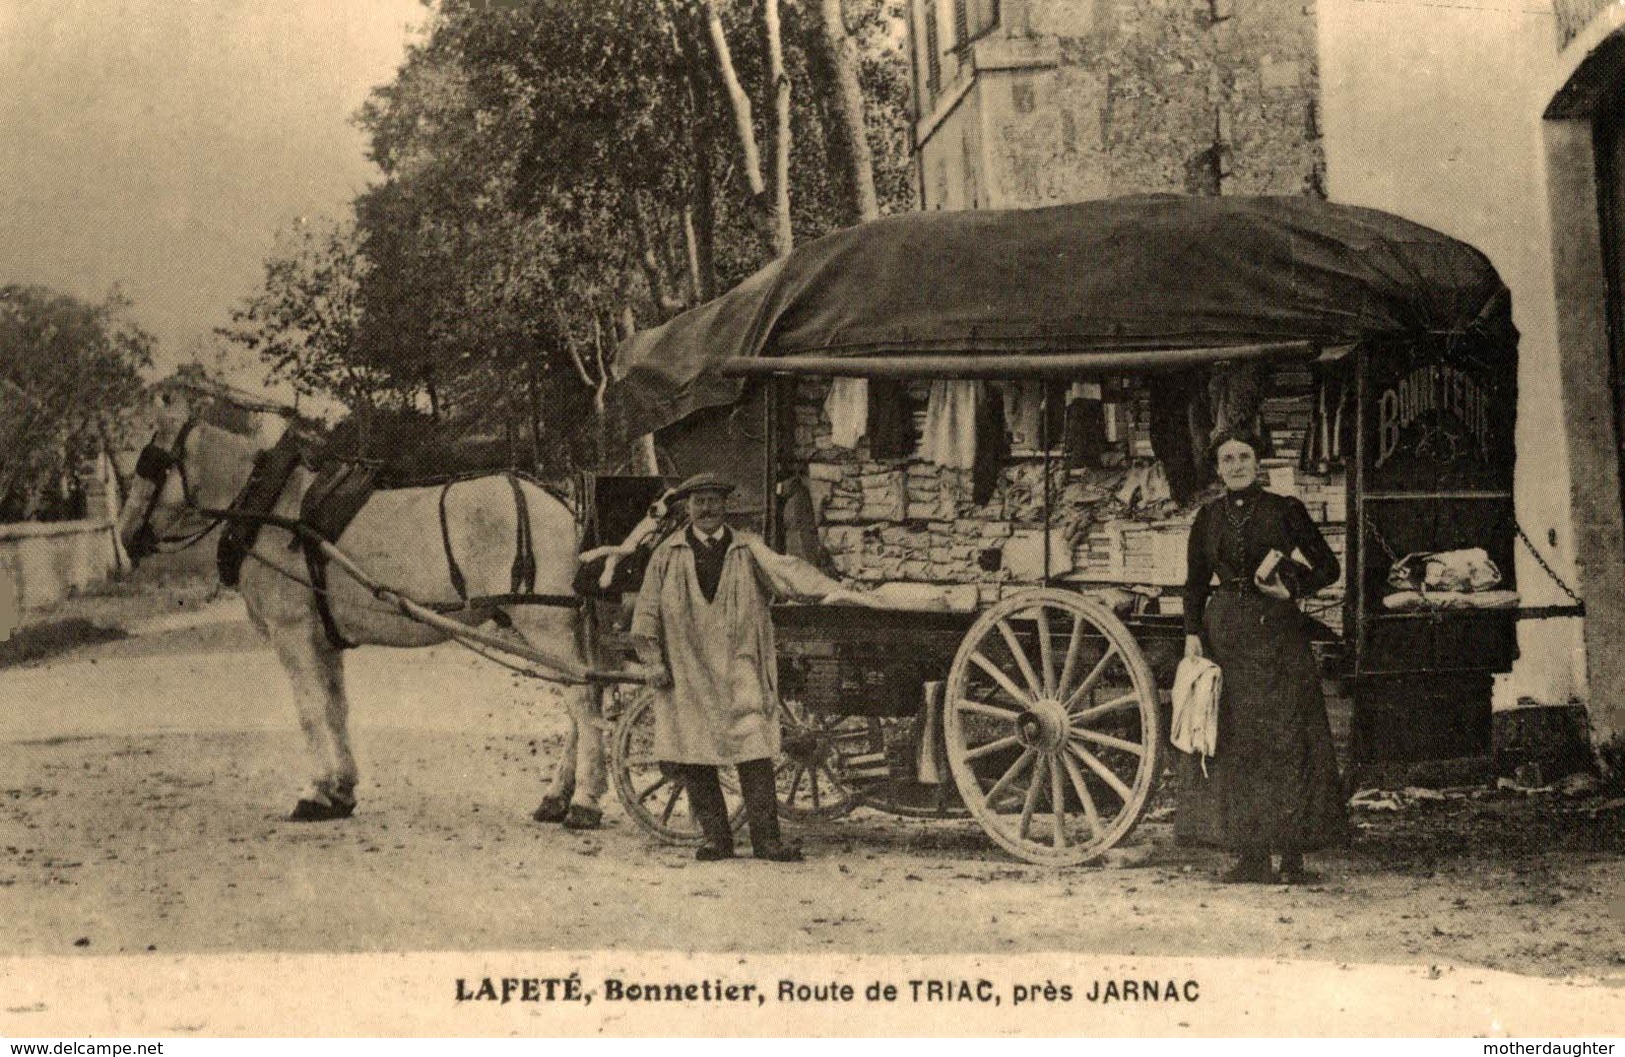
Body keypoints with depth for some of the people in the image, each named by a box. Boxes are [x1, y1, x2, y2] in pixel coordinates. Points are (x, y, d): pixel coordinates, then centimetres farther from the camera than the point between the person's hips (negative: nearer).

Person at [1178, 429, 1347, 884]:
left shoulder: (1285, 510, 3)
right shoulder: (1208, 517, 10)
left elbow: (1327, 566, 5)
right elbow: (1195, 583, 12)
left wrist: (1293, 588, -10)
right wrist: (1192, 633, 1)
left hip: (1277, 630, -3)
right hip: (1224, 633, 3)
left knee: (1285, 738, -6)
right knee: (1234, 740, 0)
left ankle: (1292, 855, -3)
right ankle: (1250, 856, 3)